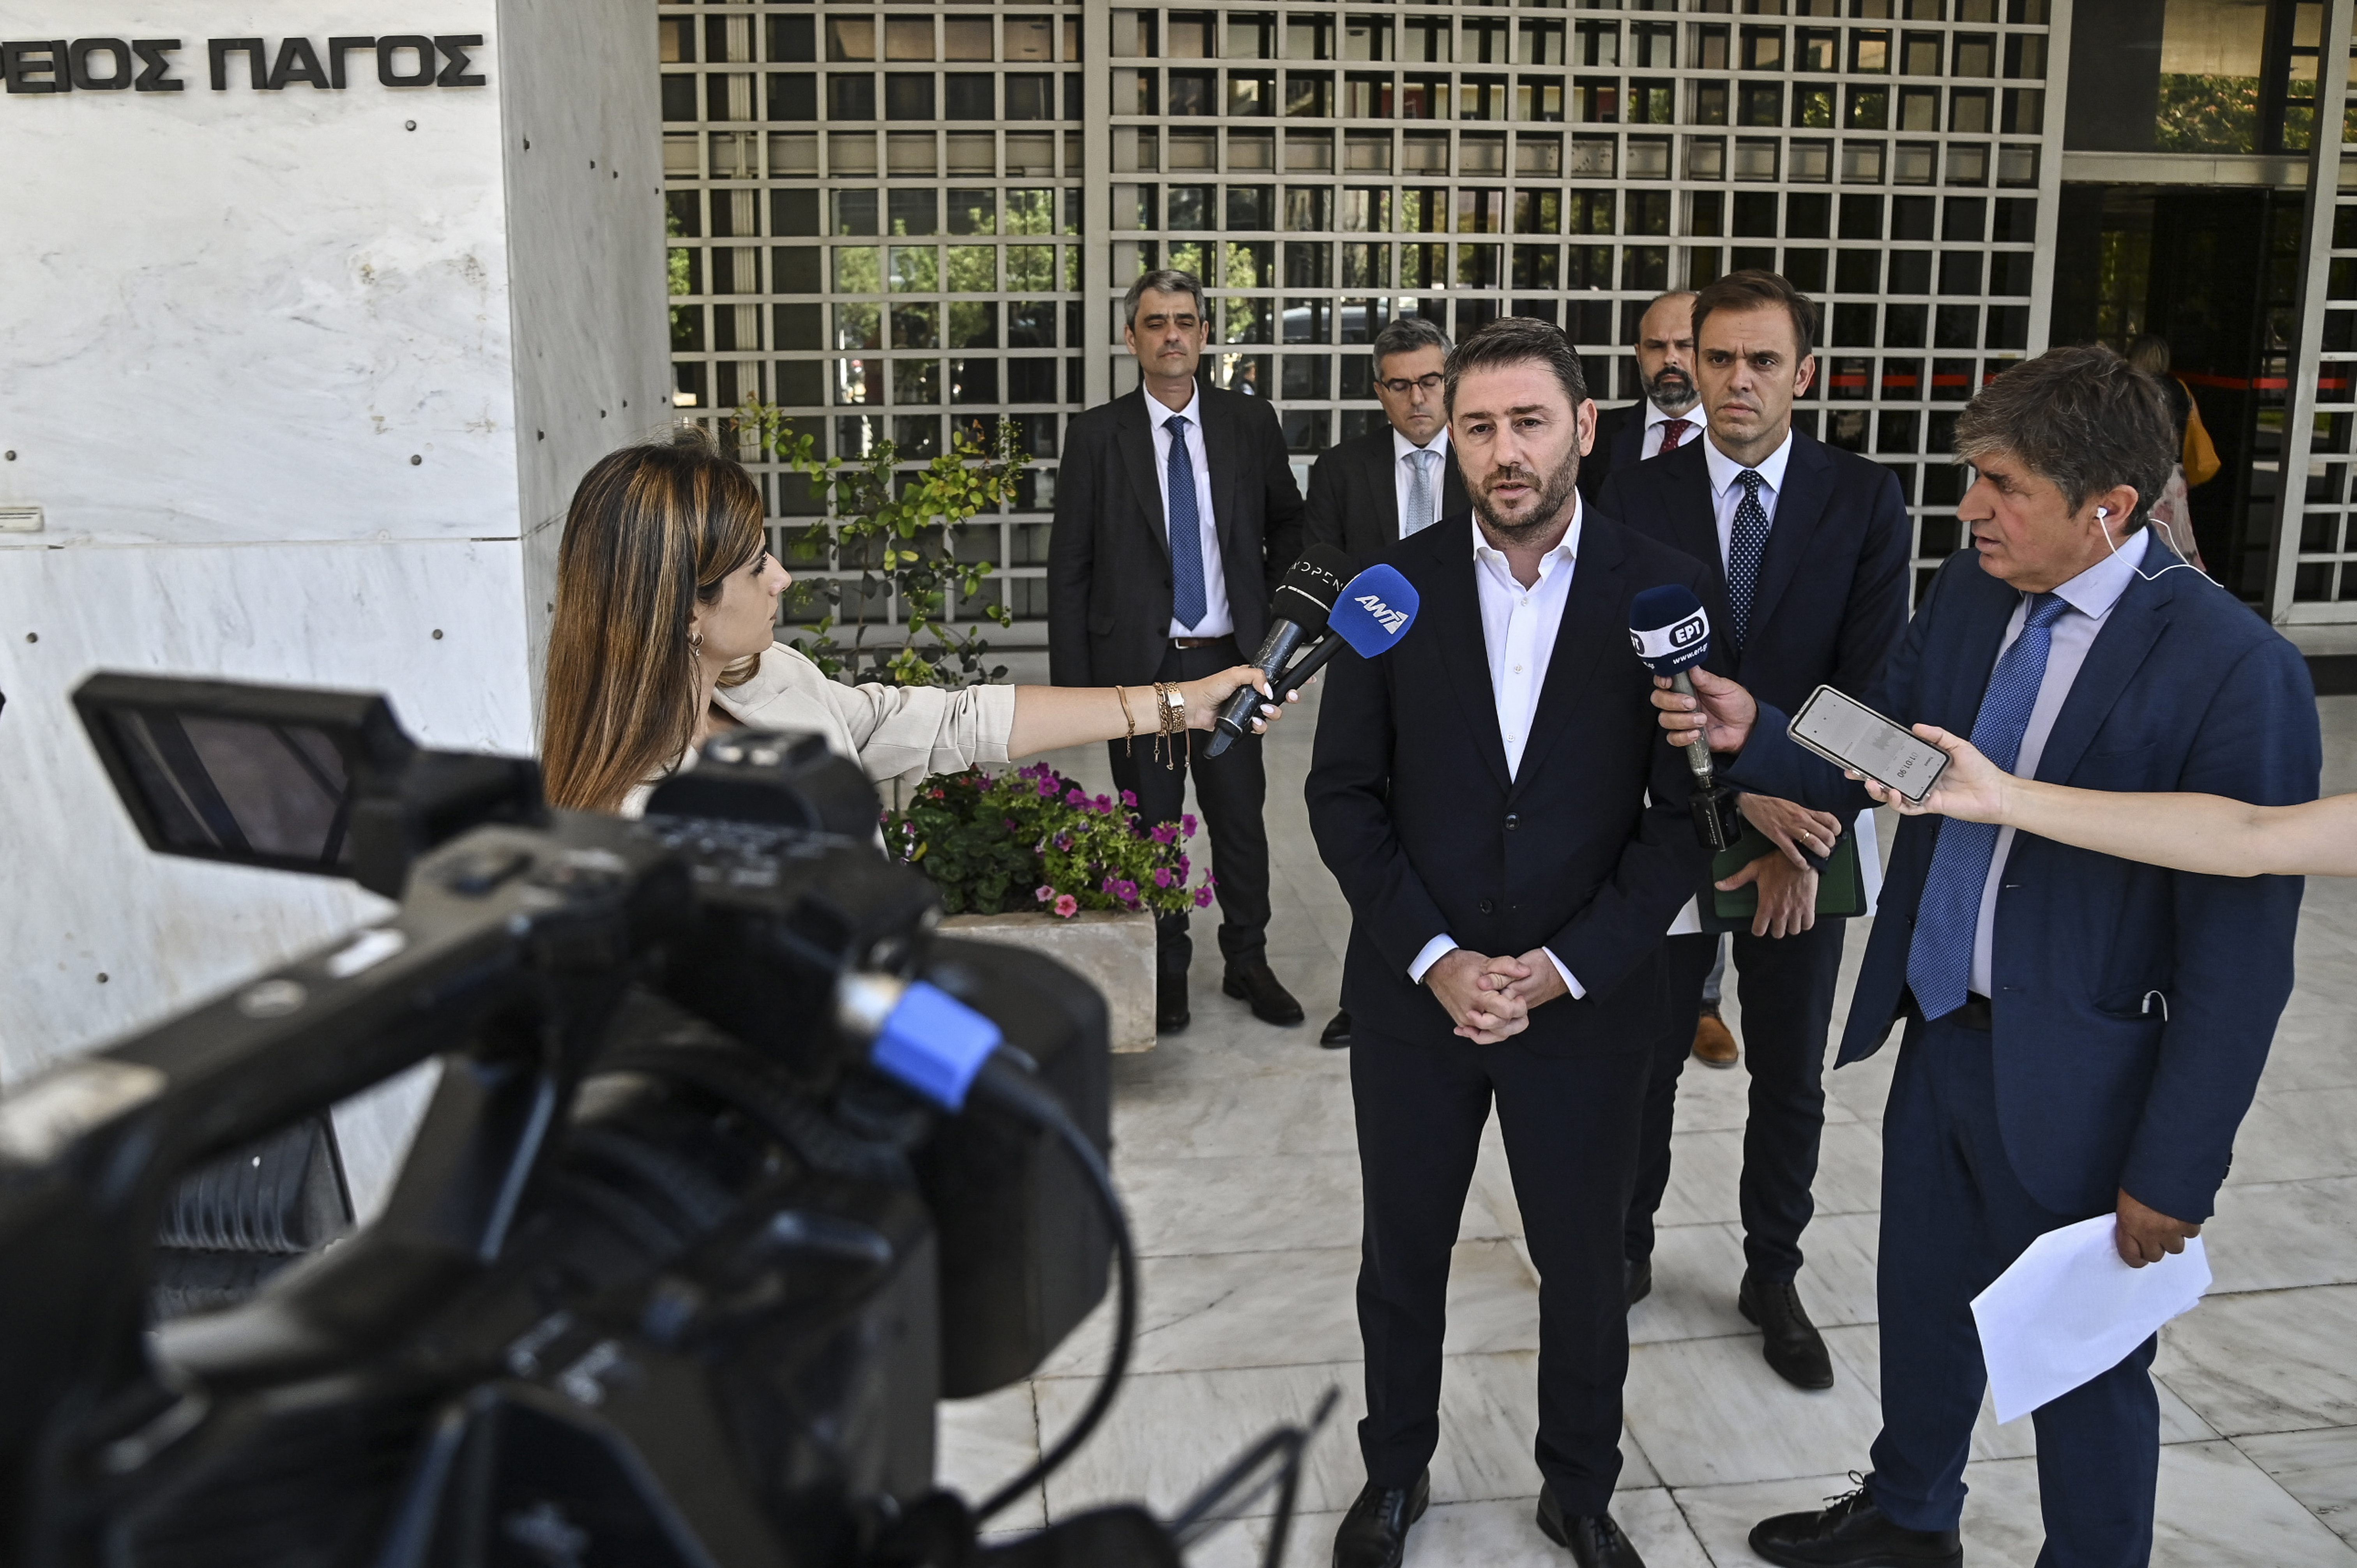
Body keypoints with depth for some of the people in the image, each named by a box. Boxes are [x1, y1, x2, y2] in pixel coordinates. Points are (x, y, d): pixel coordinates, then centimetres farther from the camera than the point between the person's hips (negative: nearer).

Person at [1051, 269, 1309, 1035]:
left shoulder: (1249, 422, 2)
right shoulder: (1096, 434, -2)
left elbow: (1288, 524, 19)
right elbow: (1069, 566, -2)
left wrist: (1275, 613, 8)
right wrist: (1073, 683, -7)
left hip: (1229, 657, 1)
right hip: (1139, 663, -1)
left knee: (1241, 817, 9)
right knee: (1150, 826, 9)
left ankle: (1248, 962, 27)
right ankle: (1166, 972, 24)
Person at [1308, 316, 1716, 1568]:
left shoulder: (1661, 592, -7)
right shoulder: (1394, 589, -4)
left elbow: (1685, 807, -6)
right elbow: (1344, 795, -3)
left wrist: (1564, 967, -13)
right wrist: (1434, 957, -12)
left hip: (1588, 997, -1)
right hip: (1413, 993, 1)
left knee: (1583, 1264, 15)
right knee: (1402, 1254, 16)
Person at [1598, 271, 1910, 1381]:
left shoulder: (1865, 501, -4)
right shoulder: (1637, 498, -5)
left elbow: (1872, 683, -8)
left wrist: (1800, 836, -16)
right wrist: (1738, 792, -22)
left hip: (1808, 834, 1)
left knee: (1791, 1081, 14)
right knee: (1643, 1064, 13)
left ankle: (1772, 1277, 33)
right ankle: (1627, 1252, 34)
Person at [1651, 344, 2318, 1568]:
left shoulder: (2236, 672, -21)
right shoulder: (1967, 594, -2)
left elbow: (2240, 952, -18)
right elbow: (1875, 763, 8)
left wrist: (2175, 1170, -15)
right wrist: (1755, 734, -13)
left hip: (2074, 1080, -6)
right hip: (1939, 1034, 7)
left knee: (2085, 1370, 15)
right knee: (1922, 1303, 25)